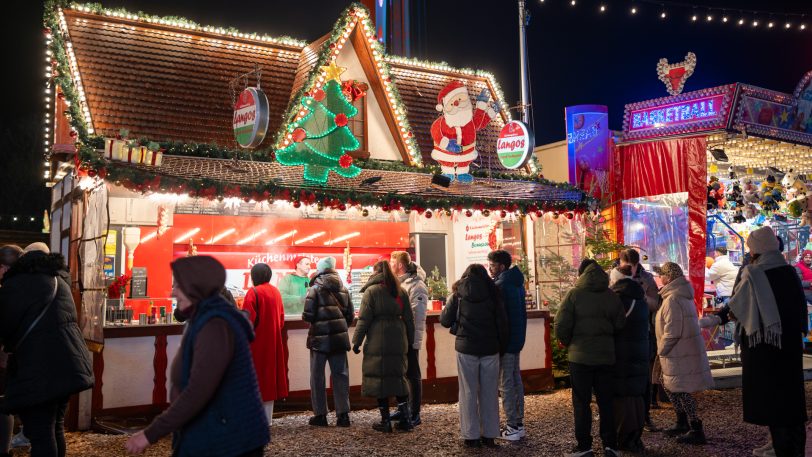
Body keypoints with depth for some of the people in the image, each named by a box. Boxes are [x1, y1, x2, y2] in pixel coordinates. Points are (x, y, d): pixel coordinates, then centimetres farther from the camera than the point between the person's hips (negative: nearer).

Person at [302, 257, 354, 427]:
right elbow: (350, 315, 8)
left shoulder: (315, 289, -8)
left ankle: (320, 415, 9)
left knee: (317, 376, 6)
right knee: (340, 375, 8)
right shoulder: (343, 289, 7)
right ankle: (343, 414, 8)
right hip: (339, 337, 4)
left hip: (320, 338, -4)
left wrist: (306, 318, 8)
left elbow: (308, 315, -13)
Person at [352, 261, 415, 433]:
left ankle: (386, 421, 7)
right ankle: (406, 419, 12)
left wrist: (356, 341, -2)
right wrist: (410, 340, 19)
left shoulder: (371, 291, -4)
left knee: (379, 379, 3)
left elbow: (364, 319, -8)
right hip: (398, 341, 5)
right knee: (399, 377, 13)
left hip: (378, 343, -5)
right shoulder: (401, 291, 10)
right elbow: (409, 318, 12)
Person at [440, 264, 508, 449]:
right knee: (489, 392, 10)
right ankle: (489, 435, 15)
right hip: (490, 349, 1)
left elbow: (445, 321, 3)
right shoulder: (492, 292, 3)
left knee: (468, 392, 6)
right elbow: (502, 323, 2)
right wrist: (502, 347, 12)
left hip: (466, 348, -1)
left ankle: (471, 436, 8)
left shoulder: (458, 294, 1)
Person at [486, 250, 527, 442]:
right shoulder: (517, 282, 12)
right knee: (516, 380, 14)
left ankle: (512, 428, 0)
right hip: (517, 339, 9)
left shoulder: (500, 285, -17)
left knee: (506, 384, -3)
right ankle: (519, 423, 21)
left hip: (505, 340, -9)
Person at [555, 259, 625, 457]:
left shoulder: (574, 294, -8)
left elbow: (561, 326, -13)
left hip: (580, 356, -3)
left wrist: (568, 343, 6)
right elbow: (620, 324, 0)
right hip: (606, 356, 3)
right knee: (606, 402, 12)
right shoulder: (612, 296, 3)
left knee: (581, 402, 5)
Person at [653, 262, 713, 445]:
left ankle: (696, 431, 3)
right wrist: (663, 350, 18)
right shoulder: (684, 296, 14)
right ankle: (682, 424, 27)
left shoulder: (672, 299, -18)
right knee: (669, 386, 19)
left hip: (680, 354, -10)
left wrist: (661, 351, -10)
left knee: (682, 391, -3)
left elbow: (672, 332, -23)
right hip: (689, 351, 10)